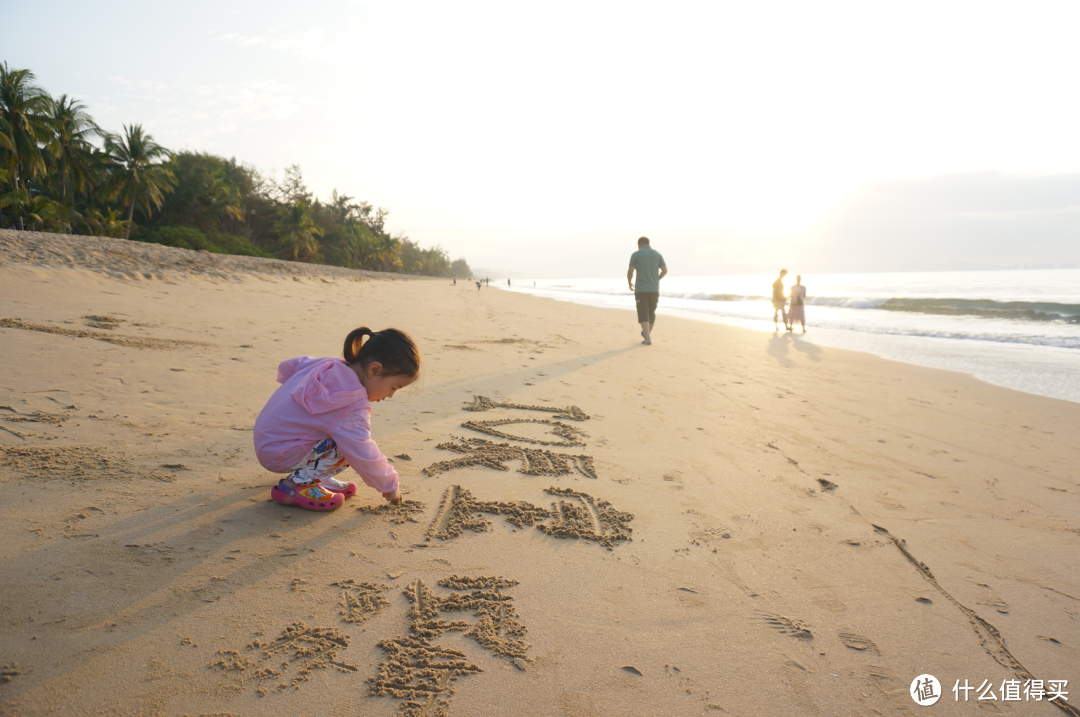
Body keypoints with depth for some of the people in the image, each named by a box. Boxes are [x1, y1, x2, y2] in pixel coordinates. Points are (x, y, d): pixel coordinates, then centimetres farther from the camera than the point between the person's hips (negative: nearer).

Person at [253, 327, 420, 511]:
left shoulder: (327, 365, -2)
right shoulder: (353, 407, -28)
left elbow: (287, 367, 13)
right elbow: (362, 456, -25)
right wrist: (389, 485, -10)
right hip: (279, 456, -9)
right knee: (349, 443, -20)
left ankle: (316, 476, 10)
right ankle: (295, 484, -11)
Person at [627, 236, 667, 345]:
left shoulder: (635, 255, -3)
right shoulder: (657, 254, 7)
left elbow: (630, 272, -9)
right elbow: (665, 270, 4)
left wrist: (630, 283, 10)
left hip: (641, 289, -4)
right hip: (654, 289, 4)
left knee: (643, 315, -1)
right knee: (651, 312, 21)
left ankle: (648, 339, -12)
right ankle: (648, 333, 38)